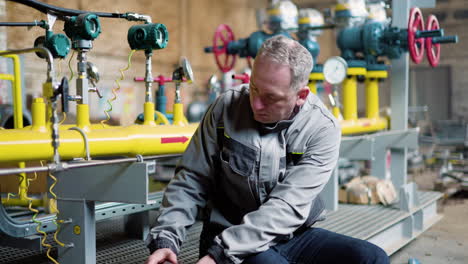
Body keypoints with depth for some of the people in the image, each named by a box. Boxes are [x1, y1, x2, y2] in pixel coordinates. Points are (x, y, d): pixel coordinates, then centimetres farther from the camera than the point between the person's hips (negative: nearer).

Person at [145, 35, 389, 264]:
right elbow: (191, 181, -3)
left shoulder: (322, 129, -11)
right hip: (225, 237, -2)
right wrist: (165, 239, -16)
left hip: (294, 236, 2)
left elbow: (287, 207, -20)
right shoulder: (227, 107, -8)